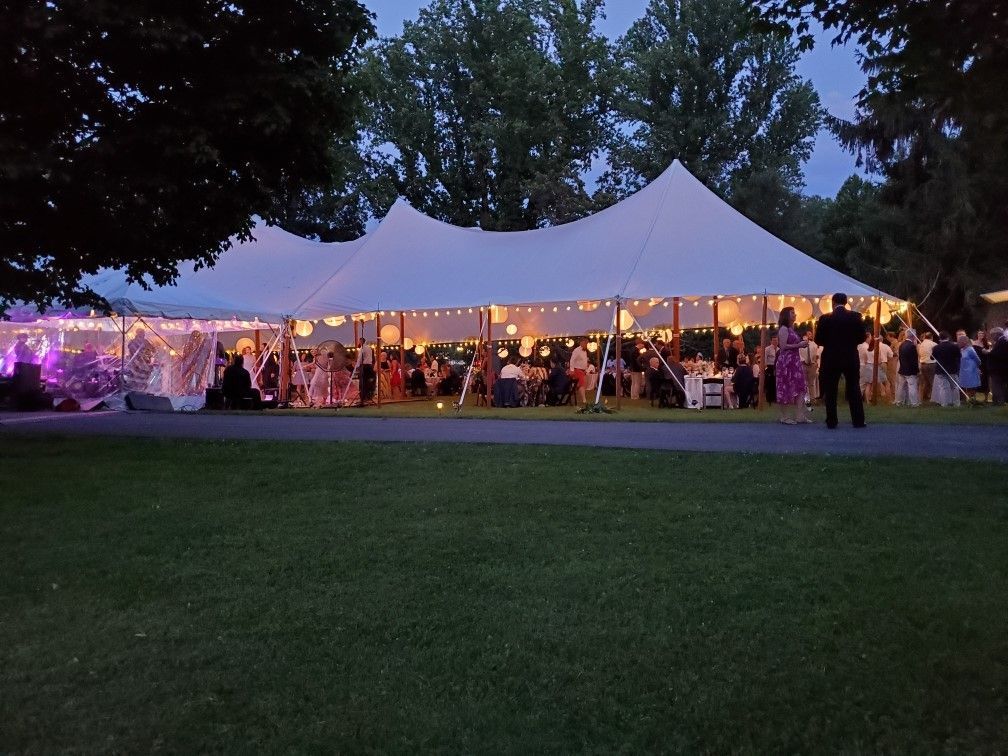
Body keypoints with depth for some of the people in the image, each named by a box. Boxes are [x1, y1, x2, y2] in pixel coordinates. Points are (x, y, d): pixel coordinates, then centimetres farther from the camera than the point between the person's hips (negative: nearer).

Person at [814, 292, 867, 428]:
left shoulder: (825, 319, -8)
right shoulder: (855, 317, -3)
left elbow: (818, 340, -5)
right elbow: (862, 337, 2)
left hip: (831, 359, -2)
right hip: (851, 359, 2)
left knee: (830, 392, 4)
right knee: (854, 390, 10)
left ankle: (831, 422, 5)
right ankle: (858, 421, 10)